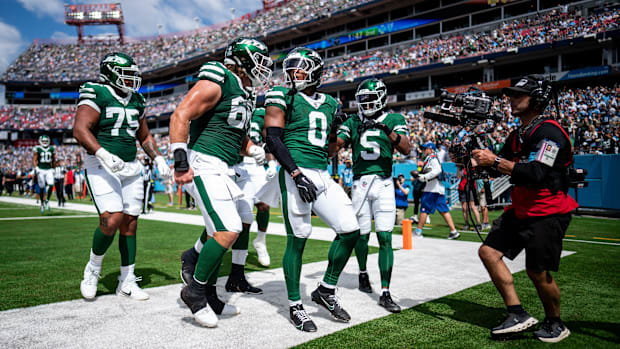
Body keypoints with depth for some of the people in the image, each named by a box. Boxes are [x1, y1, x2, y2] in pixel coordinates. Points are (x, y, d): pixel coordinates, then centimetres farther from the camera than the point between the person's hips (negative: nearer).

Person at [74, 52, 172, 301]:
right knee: (112, 220, -19)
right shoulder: (97, 95, -7)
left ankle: (127, 282, 17)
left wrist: (157, 157, 8)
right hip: (102, 167, -6)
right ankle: (93, 269, 8)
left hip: (130, 169, 7)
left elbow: (144, 136, 23)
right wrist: (103, 154, -34)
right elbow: (80, 129, -21)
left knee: (130, 223, 6)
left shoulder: (135, 101, 13)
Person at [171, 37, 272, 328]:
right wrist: (181, 162, -22)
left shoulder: (245, 94, 19)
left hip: (223, 170, 10)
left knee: (219, 232, 14)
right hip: (204, 165, -10)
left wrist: (253, 149, 7)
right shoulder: (217, 83, -10)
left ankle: (208, 298, 28)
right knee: (228, 230, -15)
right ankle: (195, 291, 2)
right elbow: (180, 116, -17)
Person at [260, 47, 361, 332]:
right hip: (296, 174, -6)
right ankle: (295, 306, 13)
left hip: (322, 176, 6)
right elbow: (273, 140, -9)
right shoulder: (283, 97, 1)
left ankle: (326, 290, 18)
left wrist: (337, 129, 4)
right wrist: (297, 174, -19)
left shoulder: (330, 104, 17)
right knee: (297, 239, -3)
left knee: (350, 230, 1)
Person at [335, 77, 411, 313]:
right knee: (362, 234, 8)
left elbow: (405, 149, -11)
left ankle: (385, 293, -2)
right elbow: (336, 145, 2)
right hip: (360, 184, 2)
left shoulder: (394, 119, 5)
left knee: (385, 238, -8)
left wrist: (386, 130, -26)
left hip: (383, 184, -1)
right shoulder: (353, 122, 11)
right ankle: (362, 273, 36)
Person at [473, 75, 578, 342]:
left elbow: (535, 174, -28)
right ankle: (518, 315, 7)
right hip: (520, 210, 9)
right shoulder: (518, 134, 13)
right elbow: (505, 166, 19)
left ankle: (555, 324, 26)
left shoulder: (549, 132, -16)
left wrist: (495, 161, -27)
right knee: (488, 251, 0)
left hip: (547, 213, -9)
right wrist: (483, 159, 1)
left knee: (538, 272, -1)